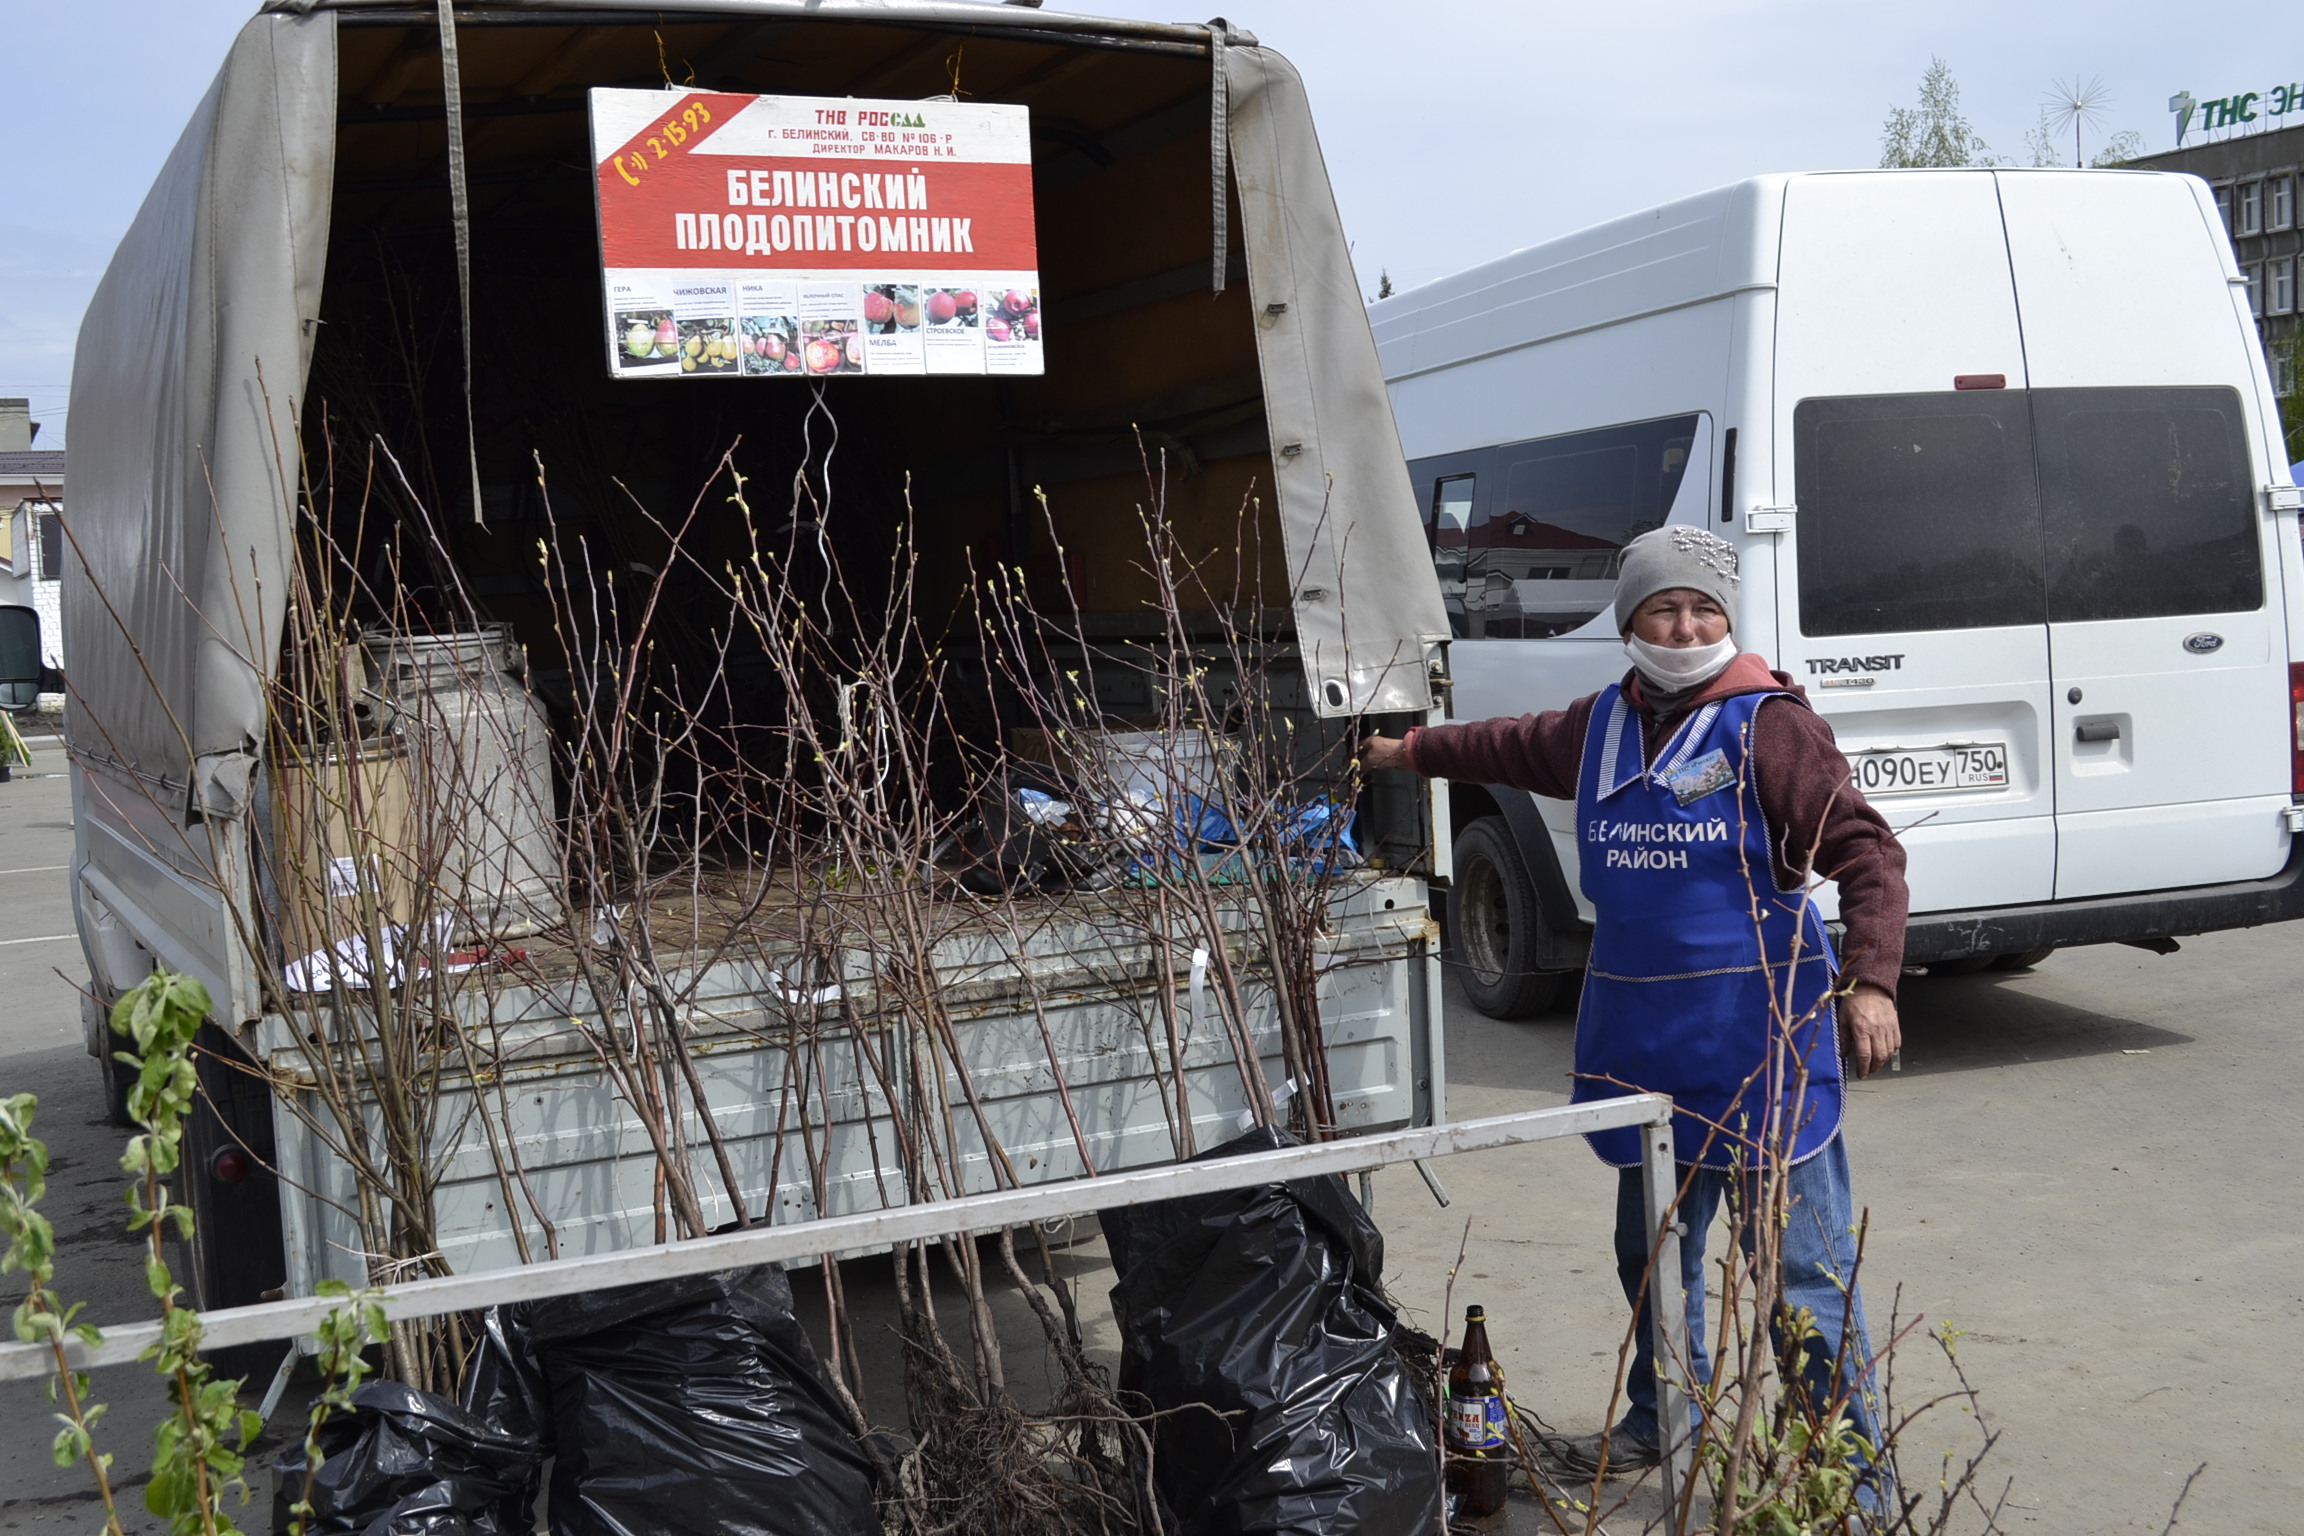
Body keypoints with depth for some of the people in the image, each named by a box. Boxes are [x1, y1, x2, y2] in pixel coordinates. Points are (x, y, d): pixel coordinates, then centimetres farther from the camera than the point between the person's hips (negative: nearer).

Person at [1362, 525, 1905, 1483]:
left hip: (1759, 1031, -6)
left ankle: (1849, 1455, 10)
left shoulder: (1769, 724, -10)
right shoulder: (1602, 724, 10)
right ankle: (1662, 1417, 39)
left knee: (1803, 1261, -3)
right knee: (1651, 1249, 20)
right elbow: (1512, 747, 31)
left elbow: (1866, 851, -13)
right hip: (1639, 1039, 7)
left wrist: (1869, 981, -24)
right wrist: (1413, 751, 43)